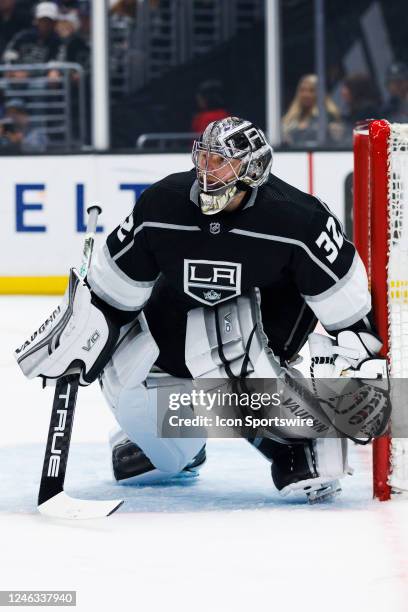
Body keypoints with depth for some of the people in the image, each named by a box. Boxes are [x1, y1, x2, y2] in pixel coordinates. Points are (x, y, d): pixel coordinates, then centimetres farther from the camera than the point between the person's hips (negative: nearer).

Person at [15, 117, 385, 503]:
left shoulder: (295, 219, -29)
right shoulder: (161, 204, -19)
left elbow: (345, 294, -19)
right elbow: (115, 287, -4)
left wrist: (360, 355, -21)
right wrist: (85, 329, -4)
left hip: (270, 305, -5)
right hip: (178, 307, 5)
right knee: (124, 384, 3)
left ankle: (301, 448, -19)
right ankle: (176, 455, 36)